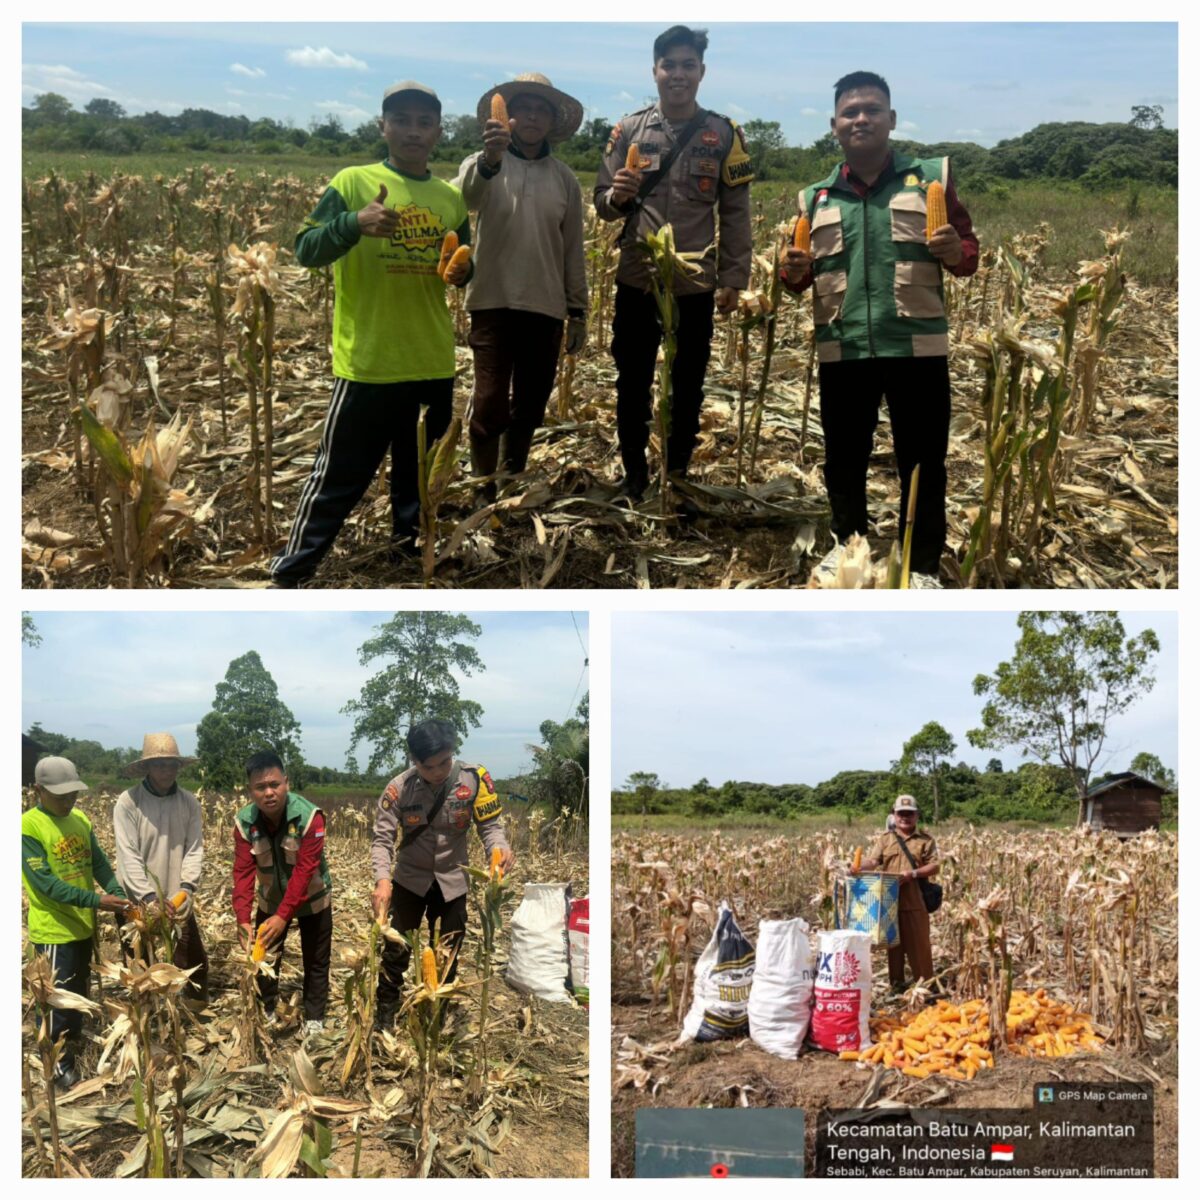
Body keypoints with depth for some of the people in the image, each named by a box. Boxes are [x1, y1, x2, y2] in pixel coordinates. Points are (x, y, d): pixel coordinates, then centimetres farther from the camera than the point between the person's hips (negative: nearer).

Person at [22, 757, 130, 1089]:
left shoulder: (80, 820, 4)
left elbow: (99, 864, 7)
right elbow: (46, 883, -22)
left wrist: (120, 897, -11)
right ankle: (59, 1066, 16)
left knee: (79, 996, 19)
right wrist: (97, 900, -29)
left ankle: (74, 1052, 35)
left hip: (83, 925, 7)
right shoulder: (28, 826, -17)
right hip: (53, 930, -7)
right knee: (58, 999, 3)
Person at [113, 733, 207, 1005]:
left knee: (194, 962, 9)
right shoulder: (128, 802, -12)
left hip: (177, 901, 3)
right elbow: (128, 856, -17)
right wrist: (148, 896, -27)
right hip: (137, 902, -3)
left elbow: (195, 850, -4)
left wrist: (186, 888, -20)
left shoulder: (189, 803, 0)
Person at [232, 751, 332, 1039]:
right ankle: (265, 1013, 30)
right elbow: (243, 871, -20)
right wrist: (242, 918, -31)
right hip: (271, 899, 3)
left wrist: (283, 916, -36)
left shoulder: (309, 816, -31)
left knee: (316, 962, 8)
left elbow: (304, 871, -32)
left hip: (312, 898, -3)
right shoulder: (244, 821, -19)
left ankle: (314, 1020, 23)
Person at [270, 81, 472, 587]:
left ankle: (410, 549, 36)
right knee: (338, 477, 2)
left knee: (422, 474, 17)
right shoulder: (353, 181, -4)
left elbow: (463, 267, 21)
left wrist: (465, 271, -4)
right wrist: (354, 223, -29)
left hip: (434, 364, 5)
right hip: (368, 362, -4)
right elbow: (305, 250, -12)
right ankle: (288, 573, 14)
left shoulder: (451, 198, 10)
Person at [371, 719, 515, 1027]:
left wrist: (499, 847, -34)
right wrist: (383, 880, -36)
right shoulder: (399, 788, -21)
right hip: (409, 880, -1)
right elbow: (382, 839, -20)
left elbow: (490, 825, -12)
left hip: (452, 882, 1)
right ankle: (384, 1015, 27)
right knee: (396, 949, 7)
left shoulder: (473, 779, -20)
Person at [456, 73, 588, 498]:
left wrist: (578, 311, 11)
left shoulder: (564, 178, 9)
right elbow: (464, 196, -26)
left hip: (545, 307, 4)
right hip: (494, 302, -3)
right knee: (490, 402, -7)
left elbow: (573, 251, 12)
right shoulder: (483, 164, -2)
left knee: (529, 405, 10)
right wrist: (490, 159, -46)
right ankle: (483, 494, 6)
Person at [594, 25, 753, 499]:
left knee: (688, 386, 9)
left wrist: (733, 278, -3)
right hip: (636, 282, 1)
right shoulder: (629, 129, 3)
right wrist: (618, 196, -19)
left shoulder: (724, 134, 1)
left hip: (696, 285, 0)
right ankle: (634, 473, 24)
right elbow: (602, 203, 4)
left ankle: (678, 474, 23)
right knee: (633, 383, 9)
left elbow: (736, 213, 2)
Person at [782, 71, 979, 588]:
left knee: (922, 460, 3)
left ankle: (923, 563, 14)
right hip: (841, 350, 2)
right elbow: (802, 274, 20)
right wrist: (795, 272, -3)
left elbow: (970, 251, 6)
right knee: (843, 455, 11)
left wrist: (954, 253, -16)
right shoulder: (815, 197, 11)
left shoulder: (932, 176, 5)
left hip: (917, 345, -2)